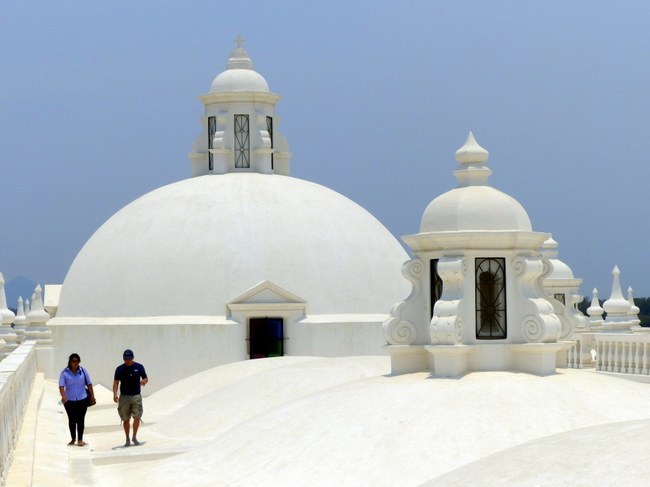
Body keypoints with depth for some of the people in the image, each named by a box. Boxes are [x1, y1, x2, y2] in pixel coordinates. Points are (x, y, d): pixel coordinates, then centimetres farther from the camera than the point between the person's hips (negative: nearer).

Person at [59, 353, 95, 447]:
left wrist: (92, 396, 4)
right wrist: (63, 396, -30)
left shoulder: (83, 371, 0)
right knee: (72, 420, 11)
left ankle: (80, 439, 5)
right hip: (69, 400, 0)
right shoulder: (65, 373, -6)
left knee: (81, 419, 1)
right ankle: (73, 438, 26)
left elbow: (89, 384, 6)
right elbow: (61, 385, -15)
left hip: (82, 400, 0)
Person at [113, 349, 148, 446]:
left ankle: (134, 437, 11)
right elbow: (116, 382, 0)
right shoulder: (120, 369, 1)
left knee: (137, 417, -8)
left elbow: (146, 379, 10)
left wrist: (143, 381, -15)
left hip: (136, 396, 0)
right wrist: (115, 394, -14)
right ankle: (127, 439, 16)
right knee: (125, 419, 4)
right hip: (124, 397, 0)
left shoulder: (139, 367, 3)